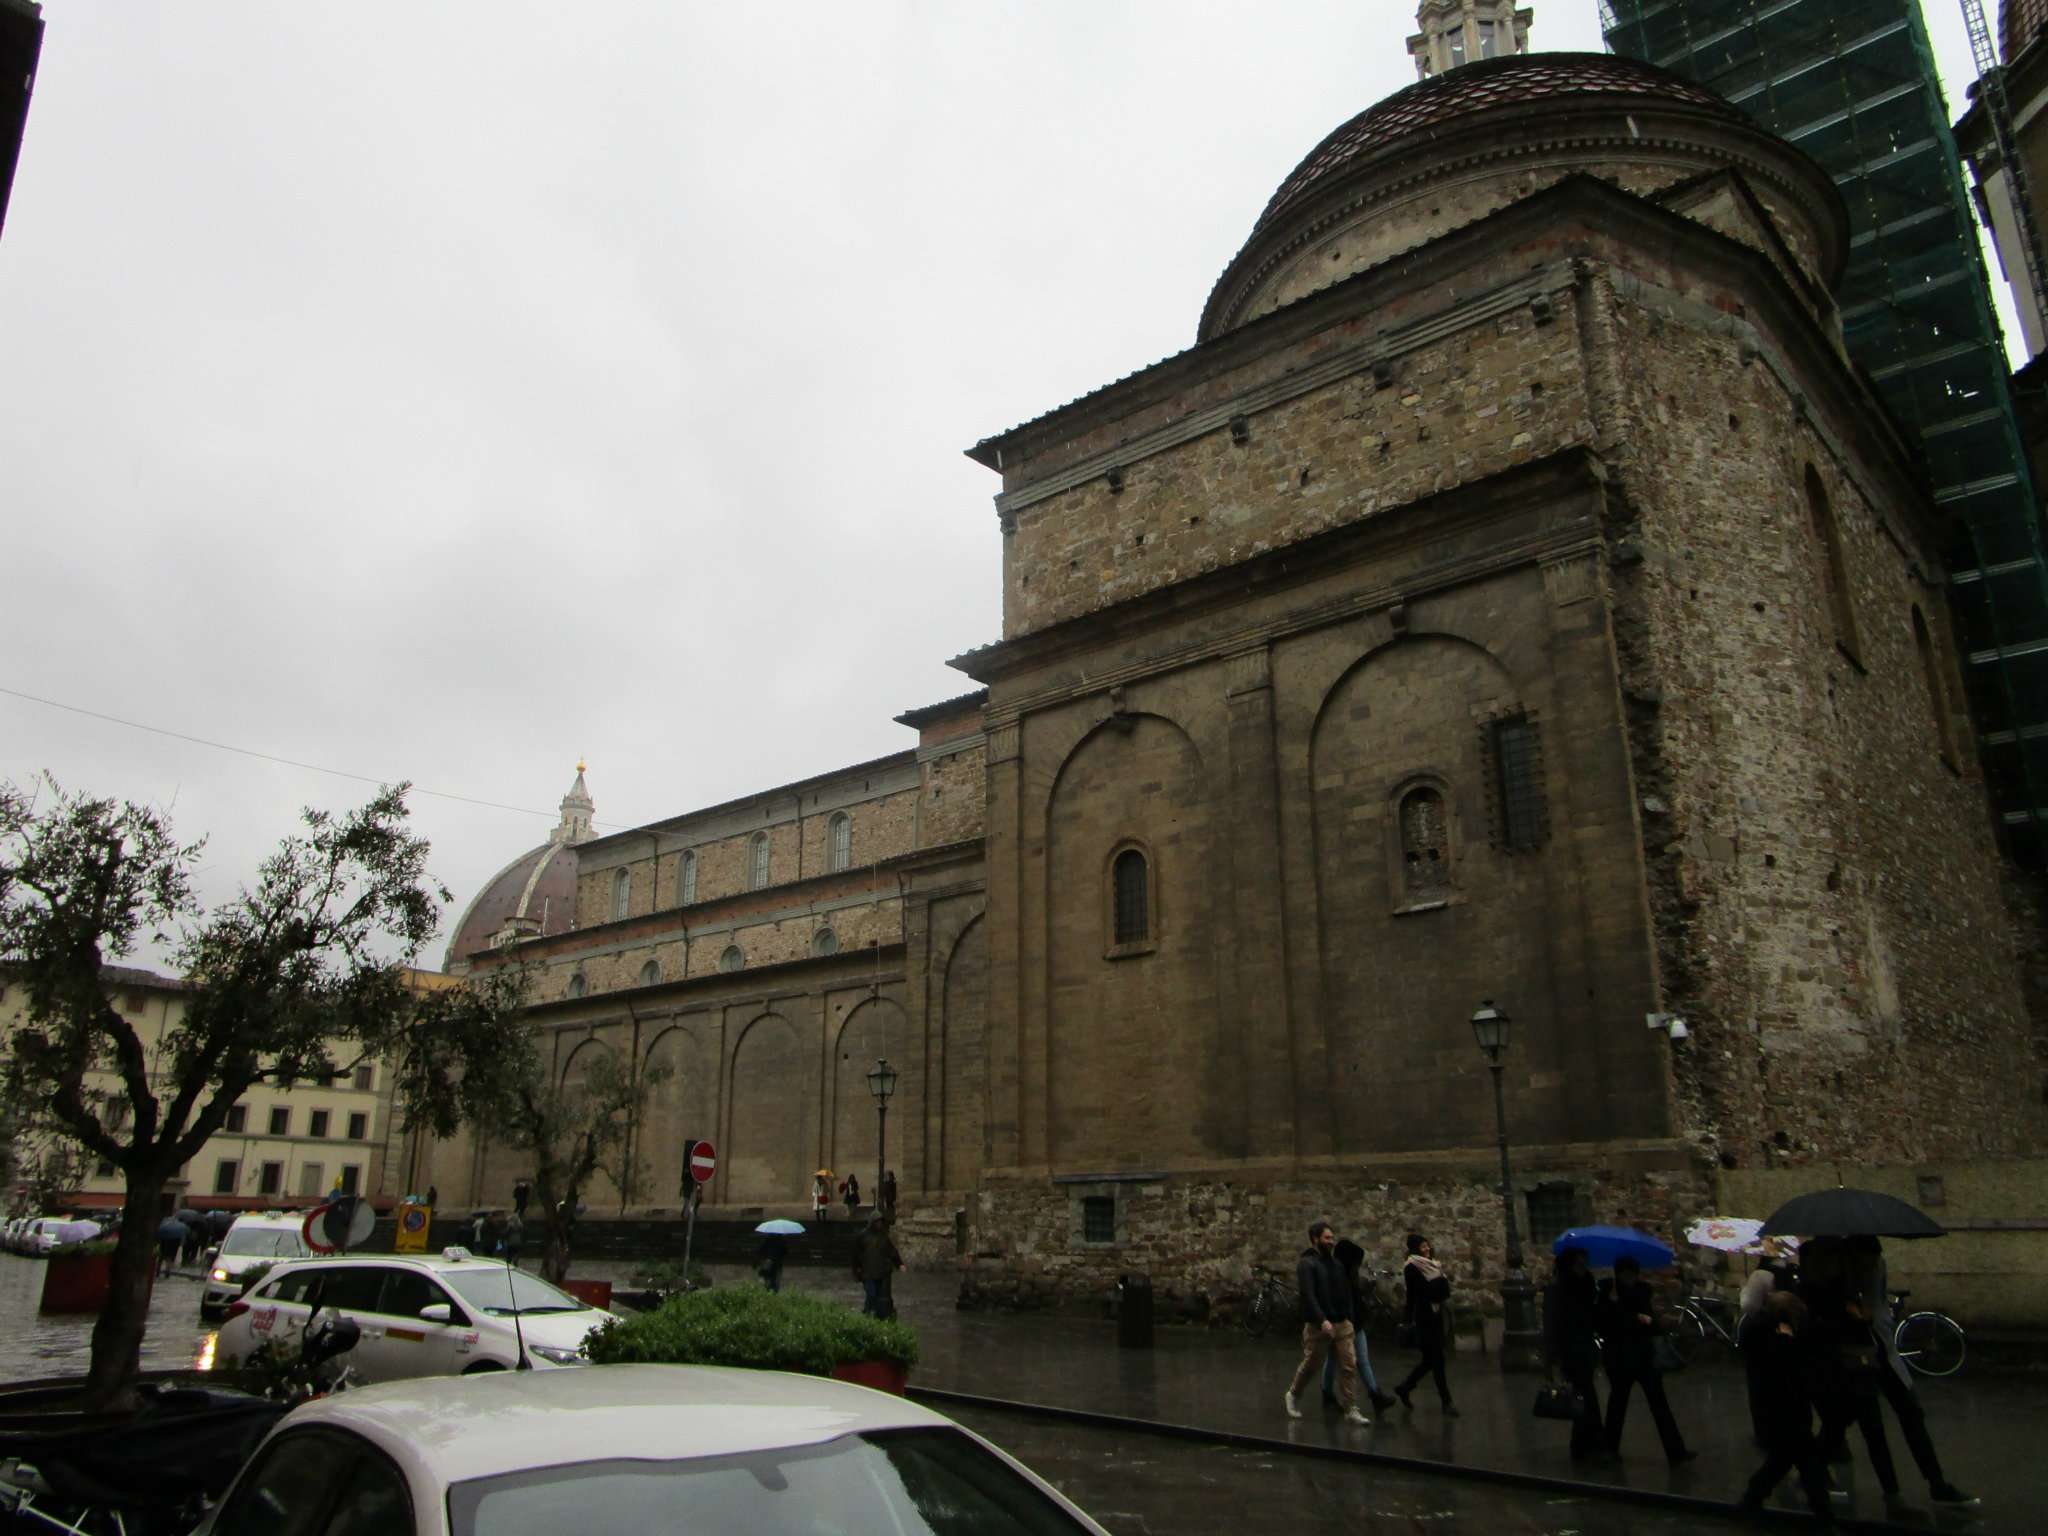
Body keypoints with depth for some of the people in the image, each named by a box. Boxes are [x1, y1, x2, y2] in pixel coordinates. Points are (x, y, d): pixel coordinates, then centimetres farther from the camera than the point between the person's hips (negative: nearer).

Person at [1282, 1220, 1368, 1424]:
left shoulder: (1336, 1263, 10)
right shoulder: (1306, 1264, -12)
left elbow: (1345, 1292, 15)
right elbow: (1308, 1295, -22)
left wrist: (1348, 1317, 8)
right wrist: (1322, 1320, -30)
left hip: (1342, 1324, 6)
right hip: (1318, 1326, -5)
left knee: (1348, 1367, -1)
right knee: (1309, 1365, 9)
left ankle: (1350, 1411, 4)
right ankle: (1292, 1395, 32)